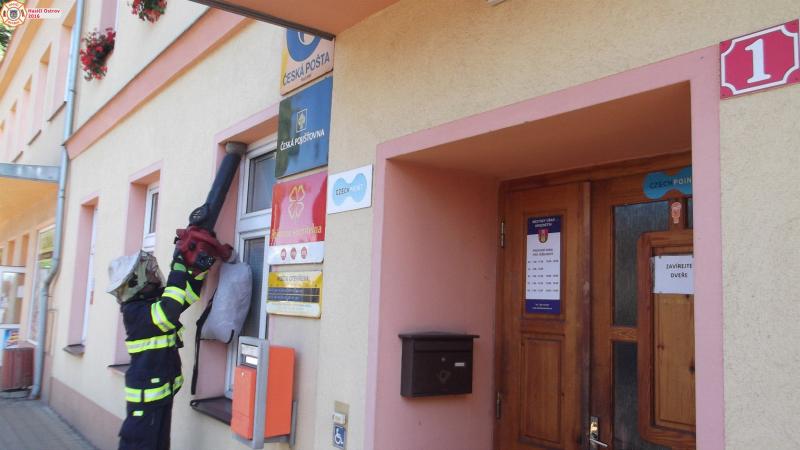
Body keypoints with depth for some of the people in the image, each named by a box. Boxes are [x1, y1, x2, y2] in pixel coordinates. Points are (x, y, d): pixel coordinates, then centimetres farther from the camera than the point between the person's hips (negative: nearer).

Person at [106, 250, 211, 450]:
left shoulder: (155, 300, 8)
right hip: (146, 395, -9)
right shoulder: (135, 312, -20)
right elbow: (169, 312, -38)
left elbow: (189, 293, 17)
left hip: (162, 389, 9)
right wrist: (178, 268, -34)